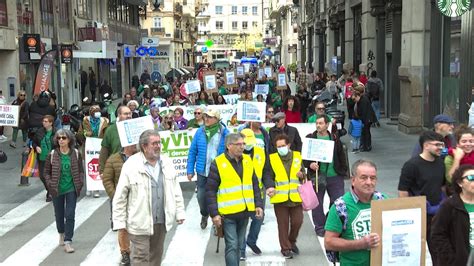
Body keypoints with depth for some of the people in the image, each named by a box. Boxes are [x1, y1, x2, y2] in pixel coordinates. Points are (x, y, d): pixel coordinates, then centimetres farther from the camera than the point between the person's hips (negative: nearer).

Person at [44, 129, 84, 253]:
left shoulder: (76, 154, -4)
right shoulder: (52, 155, -6)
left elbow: (81, 170, 5)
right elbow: (46, 172, 1)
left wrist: (80, 183, -7)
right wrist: (50, 185, -10)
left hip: (71, 189, -1)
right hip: (57, 190, 1)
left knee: (70, 215, -6)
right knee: (59, 214, 16)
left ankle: (67, 242, -2)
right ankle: (61, 233, 43)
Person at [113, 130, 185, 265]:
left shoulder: (167, 163, 4)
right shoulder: (131, 165, -13)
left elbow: (176, 190, 12)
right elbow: (120, 196, -10)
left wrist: (179, 212, 8)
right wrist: (120, 222, -9)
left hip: (162, 220, 5)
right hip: (140, 222, -5)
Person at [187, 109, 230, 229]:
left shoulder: (224, 133, -7)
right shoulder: (200, 132, -1)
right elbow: (192, 151, 3)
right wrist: (190, 170, 1)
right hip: (202, 171, 2)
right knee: (201, 196, 9)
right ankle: (204, 215, 38)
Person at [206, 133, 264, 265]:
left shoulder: (247, 160, 8)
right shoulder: (217, 163, -8)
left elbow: (255, 185, 15)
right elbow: (210, 191, -7)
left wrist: (259, 204, 6)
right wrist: (214, 214, -12)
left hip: (244, 212, 5)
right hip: (228, 214, -5)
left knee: (239, 245, 15)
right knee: (232, 246, -6)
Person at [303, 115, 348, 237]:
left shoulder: (334, 138, 6)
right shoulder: (310, 138, 1)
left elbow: (341, 155, 11)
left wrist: (343, 170, 6)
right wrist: (309, 164, -18)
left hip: (334, 175, 1)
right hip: (317, 176, -1)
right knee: (317, 203, 6)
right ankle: (319, 227, 19)